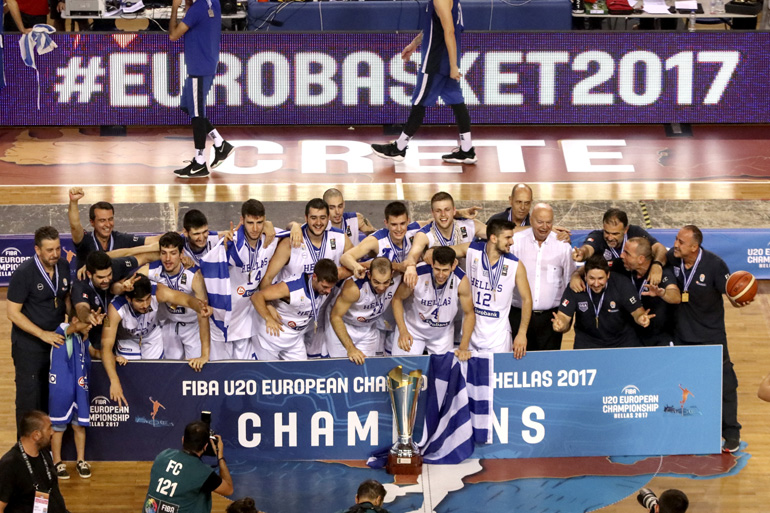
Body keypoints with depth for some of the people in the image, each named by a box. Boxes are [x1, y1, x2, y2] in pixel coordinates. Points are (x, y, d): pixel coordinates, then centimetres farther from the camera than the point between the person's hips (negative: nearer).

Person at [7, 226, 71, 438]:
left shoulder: (63, 267, -1)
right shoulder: (24, 273, -18)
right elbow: (13, 313, -17)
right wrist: (43, 334, -23)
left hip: (56, 341, 5)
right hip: (29, 347, -5)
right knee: (29, 398, 1)